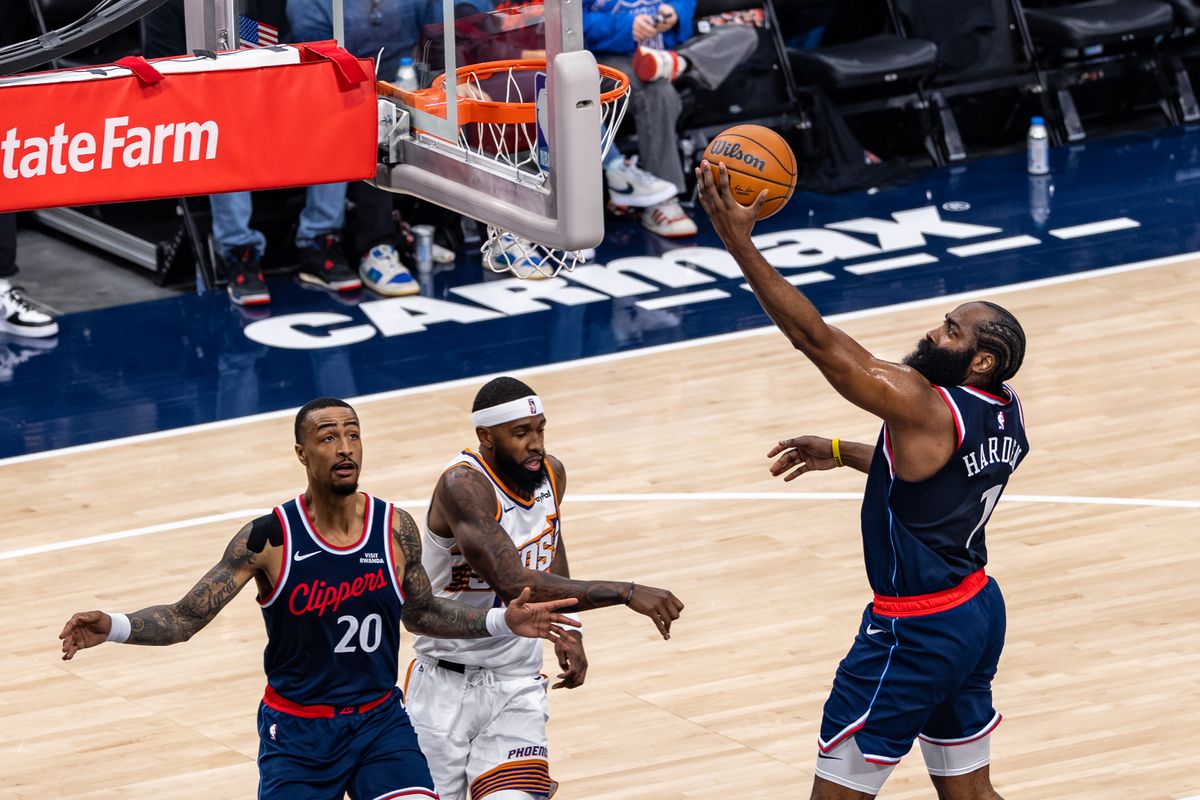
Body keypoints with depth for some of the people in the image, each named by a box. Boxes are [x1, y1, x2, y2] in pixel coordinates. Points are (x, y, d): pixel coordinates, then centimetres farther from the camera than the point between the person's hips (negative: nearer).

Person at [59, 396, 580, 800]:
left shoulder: (395, 530, -5)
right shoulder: (269, 538, -15)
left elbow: (419, 613, 13)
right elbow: (185, 619, -14)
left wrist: (502, 623, 2)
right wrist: (114, 629, -31)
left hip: (380, 719, 2)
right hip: (297, 731, -2)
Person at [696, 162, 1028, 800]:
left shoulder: (924, 405, -24)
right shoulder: (1003, 414, 2)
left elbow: (818, 340, -28)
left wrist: (739, 243, -29)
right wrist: (841, 452, 21)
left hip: (916, 629, -9)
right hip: (978, 610, 9)